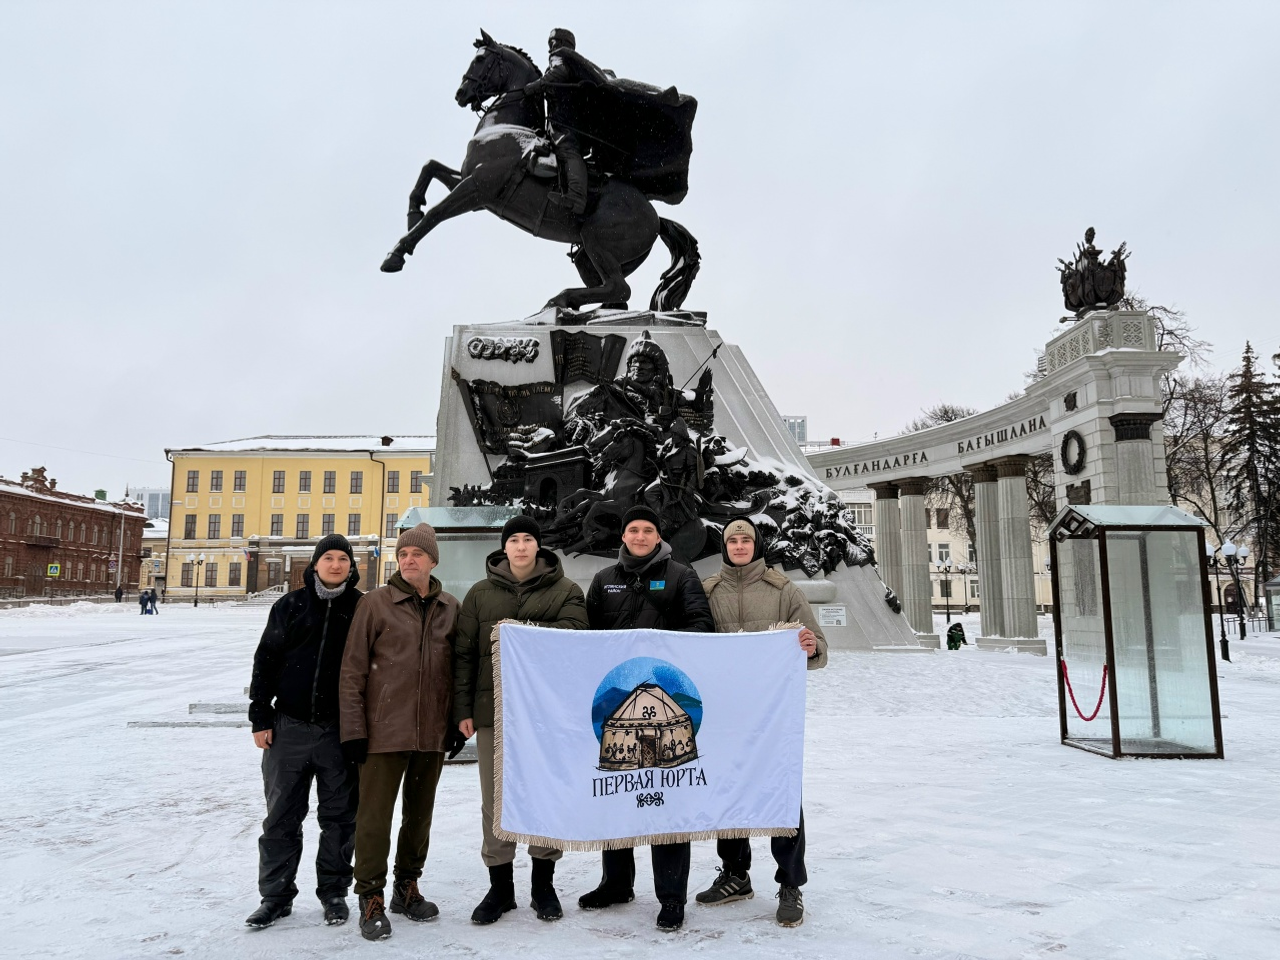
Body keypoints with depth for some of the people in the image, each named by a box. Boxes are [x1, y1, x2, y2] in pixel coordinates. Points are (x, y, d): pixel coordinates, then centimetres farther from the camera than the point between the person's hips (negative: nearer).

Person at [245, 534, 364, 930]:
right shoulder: (291, 605, 4)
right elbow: (266, 660, 5)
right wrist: (261, 717, 0)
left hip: (342, 730, -1)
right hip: (289, 727, 1)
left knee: (339, 816, 9)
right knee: (281, 817, 8)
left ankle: (334, 891, 24)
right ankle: (276, 895, 22)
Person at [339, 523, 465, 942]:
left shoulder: (450, 607, 5)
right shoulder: (376, 602, -4)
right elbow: (352, 670, -5)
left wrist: (457, 723, 8)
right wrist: (353, 729, -9)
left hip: (432, 732, 4)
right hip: (384, 730, -3)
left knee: (420, 812, 15)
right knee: (375, 814, 1)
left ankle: (407, 886, 31)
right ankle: (371, 897, 16)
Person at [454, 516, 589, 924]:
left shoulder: (566, 590, 4)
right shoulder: (480, 594, 8)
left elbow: (574, 630, -14)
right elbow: (464, 654, 6)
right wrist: (463, 709, 0)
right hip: (493, 709, 1)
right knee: (496, 800, 7)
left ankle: (543, 883, 24)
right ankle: (500, 886, 22)